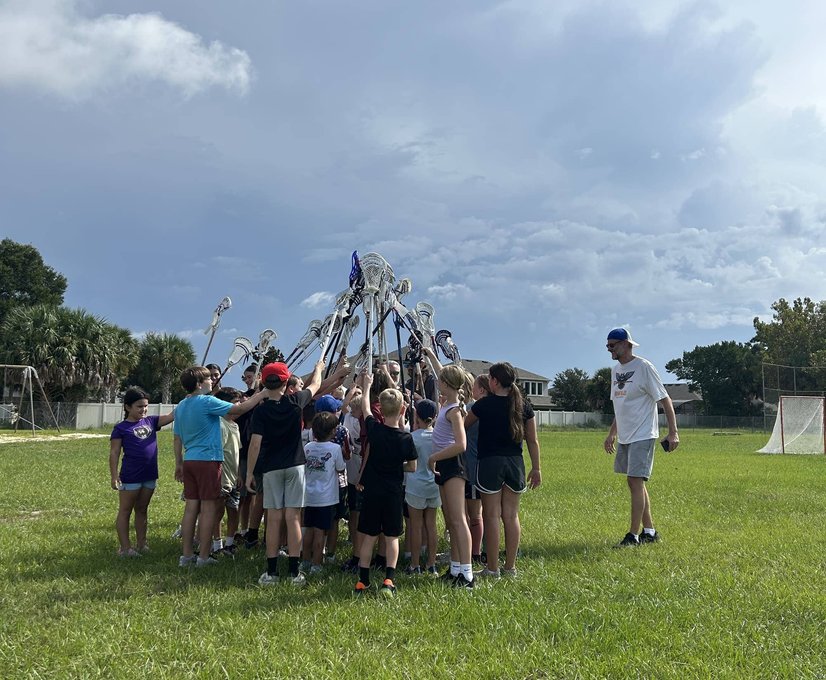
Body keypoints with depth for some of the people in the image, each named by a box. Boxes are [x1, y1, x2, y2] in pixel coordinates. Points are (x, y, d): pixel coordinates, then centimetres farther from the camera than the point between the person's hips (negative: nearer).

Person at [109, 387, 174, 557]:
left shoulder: (150, 421, 8)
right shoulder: (121, 428, -6)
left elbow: (171, 416, 5)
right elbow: (114, 453, -8)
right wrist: (114, 476, -14)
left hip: (149, 476, 6)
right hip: (130, 477, -6)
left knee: (142, 510, 15)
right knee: (125, 511, 5)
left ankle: (141, 545, 23)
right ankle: (125, 548, 8)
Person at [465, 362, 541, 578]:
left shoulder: (484, 405, -8)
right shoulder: (523, 406, 2)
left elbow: (463, 424, 8)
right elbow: (532, 441, 5)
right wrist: (536, 468, 13)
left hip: (490, 462, -4)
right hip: (515, 463, 4)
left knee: (492, 515, 2)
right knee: (511, 515, 10)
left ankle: (492, 569, 7)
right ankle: (510, 567, 17)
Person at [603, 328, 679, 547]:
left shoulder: (643, 367, -12)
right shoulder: (616, 369, 13)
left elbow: (665, 400, -13)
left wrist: (673, 432, -18)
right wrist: (612, 433, 22)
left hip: (642, 436, -9)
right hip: (624, 437, 9)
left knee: (636, 482, -10)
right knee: (635, 483, 12)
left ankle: (633, 535, -6)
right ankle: (649, 531, 22)